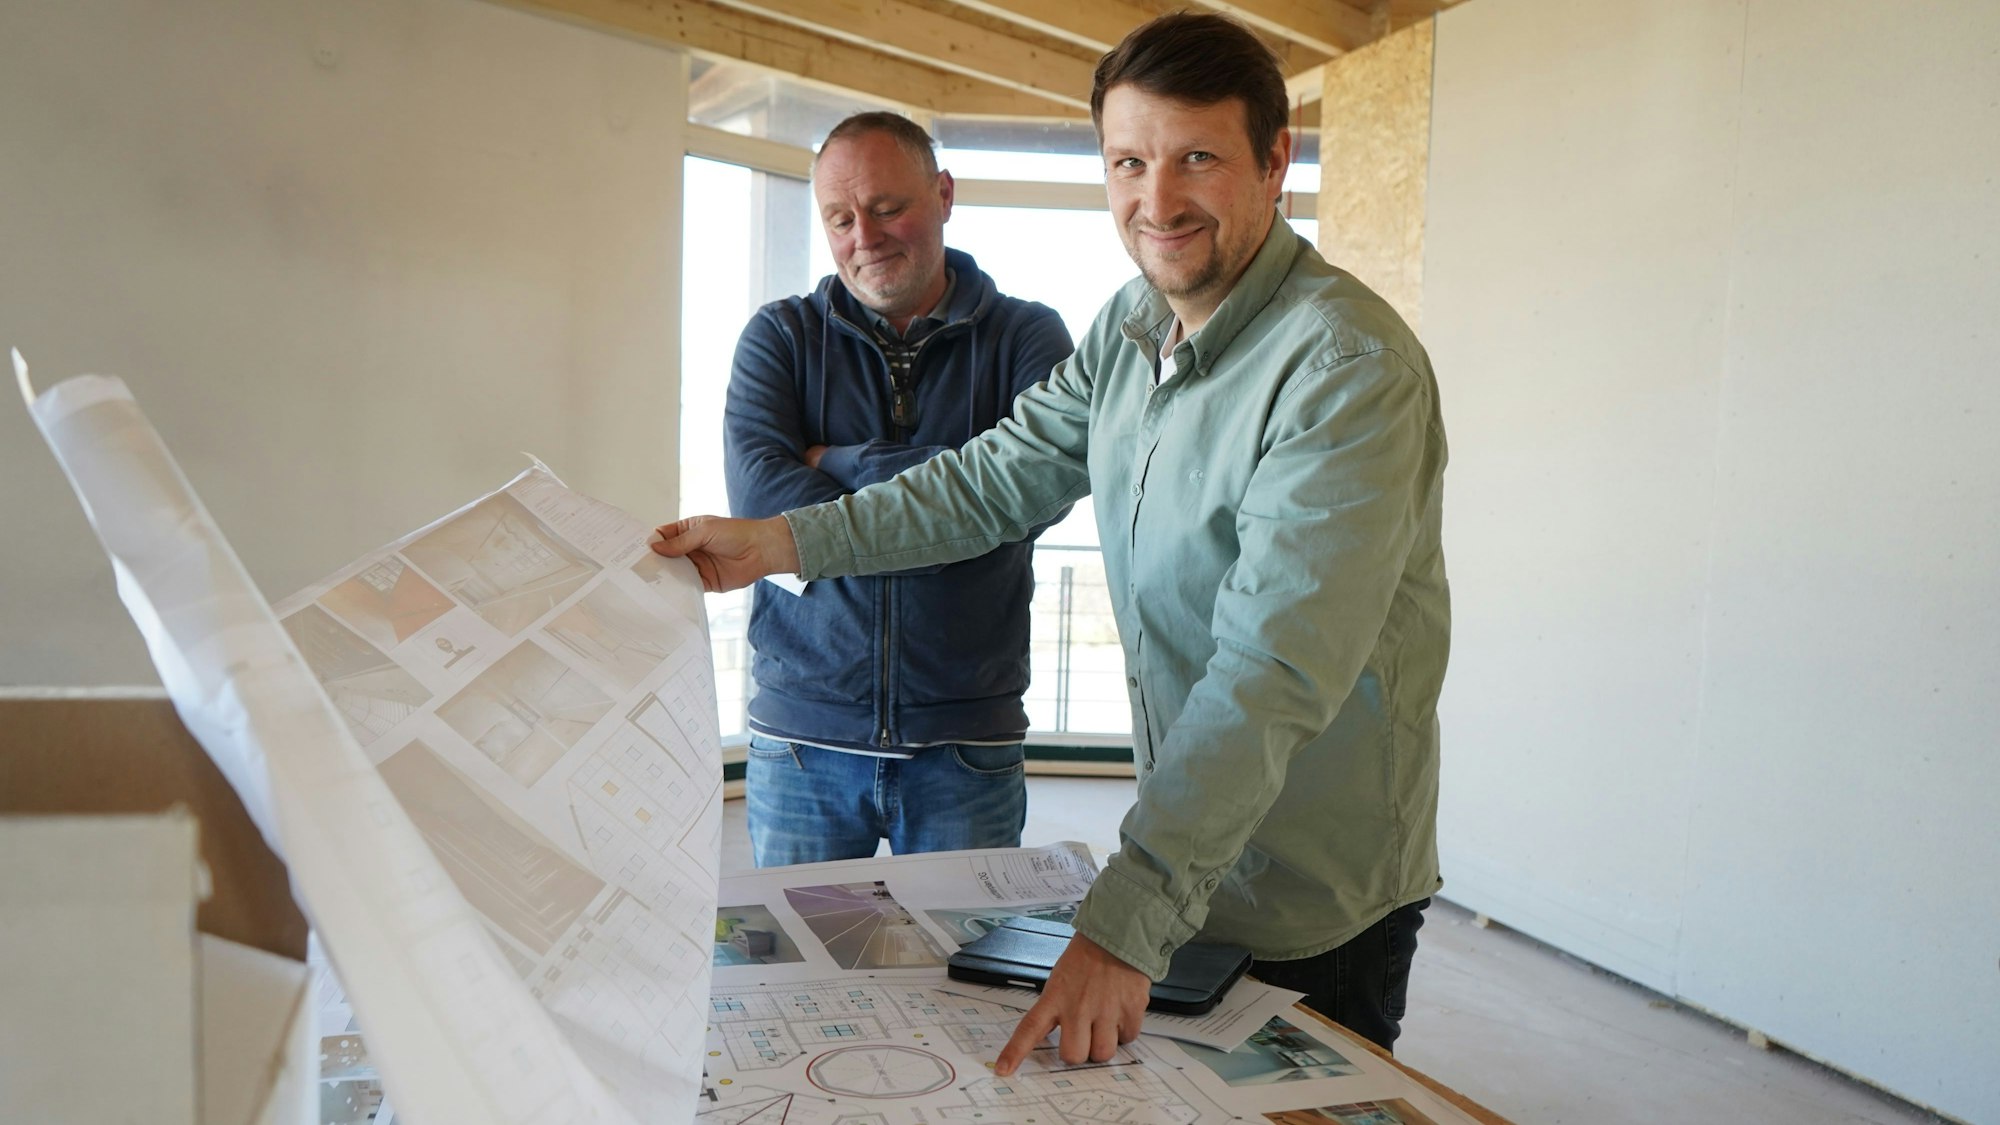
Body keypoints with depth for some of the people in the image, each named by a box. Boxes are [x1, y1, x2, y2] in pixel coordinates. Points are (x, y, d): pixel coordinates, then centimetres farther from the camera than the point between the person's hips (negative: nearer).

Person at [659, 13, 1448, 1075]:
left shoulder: (1348, 369, -25)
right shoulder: (1130, 327, 2)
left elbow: (1275, 675, -32)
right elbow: (1001, 477, 8)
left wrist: (1127, 922, -35)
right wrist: (783, 538, 0)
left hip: (1319, 903, -7)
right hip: (1181, 853, 7)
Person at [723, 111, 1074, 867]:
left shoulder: (1027, 338, 2)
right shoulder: (780, 337, 5)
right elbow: (757, 495, -11)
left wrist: (837, 463, -10)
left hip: (966, 746, -1)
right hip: (803, 737, 1)